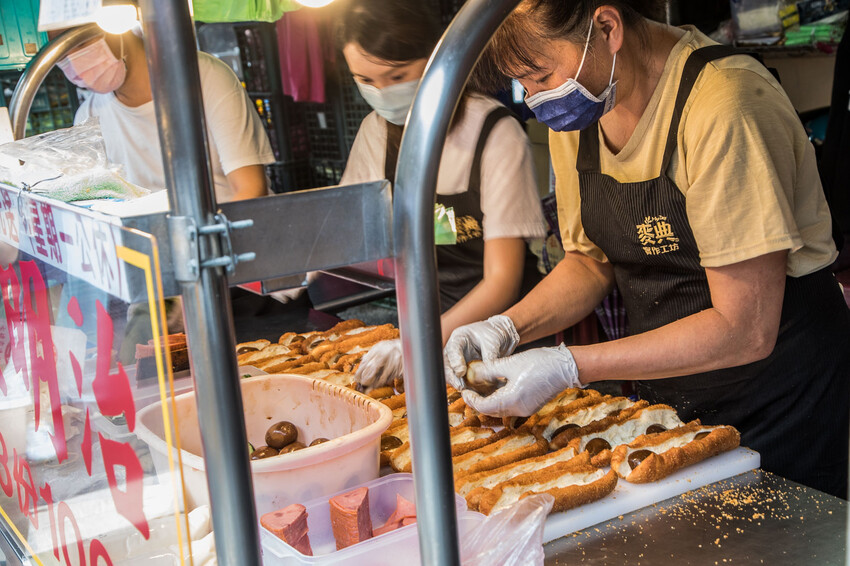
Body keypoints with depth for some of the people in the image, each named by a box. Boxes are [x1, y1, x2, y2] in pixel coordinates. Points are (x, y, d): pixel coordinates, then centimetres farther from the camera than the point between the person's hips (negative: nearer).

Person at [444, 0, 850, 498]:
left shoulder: (723, 106, -28)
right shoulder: (576, 111, -4)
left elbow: (745, 330, -28)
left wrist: (568, 367, -30)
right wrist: (508, 327, -10)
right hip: (666, 396, 6)